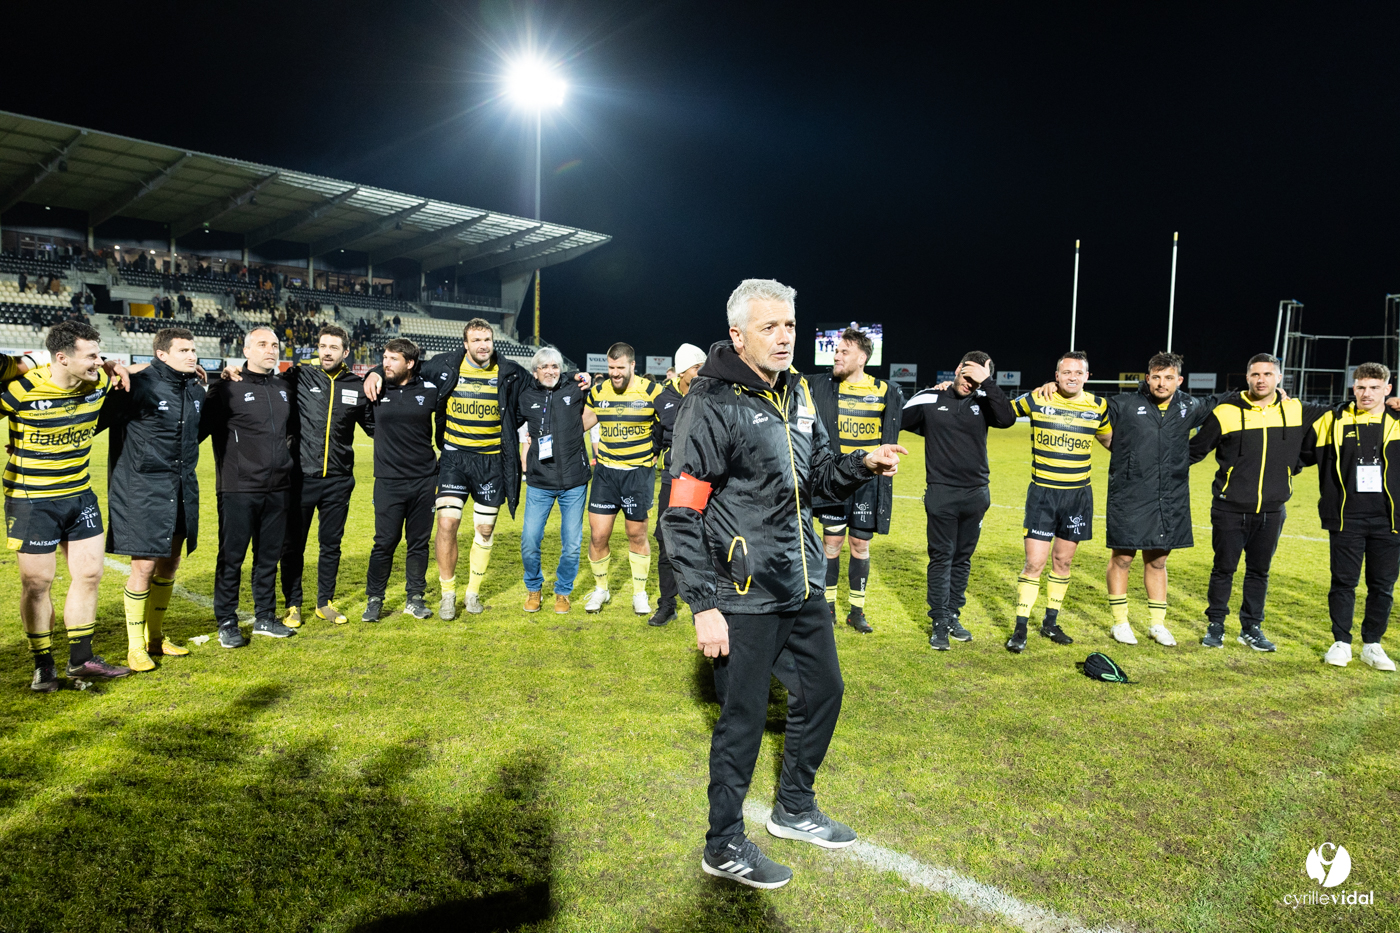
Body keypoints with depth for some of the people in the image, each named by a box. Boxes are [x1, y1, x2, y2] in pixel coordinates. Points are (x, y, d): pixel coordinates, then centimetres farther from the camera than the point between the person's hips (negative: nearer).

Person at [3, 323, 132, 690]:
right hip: (32, 500, -5)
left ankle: (81, 660, 22)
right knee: (38, 583, 4)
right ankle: (43, 667, 19)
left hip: (80, 495, 6)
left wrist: (114, 368, -1)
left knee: (89, 574, 8)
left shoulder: (98, 383, -4)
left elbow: (116, 369, 17)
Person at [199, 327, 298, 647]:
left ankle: (265, 617, 25)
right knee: (232, 557, 3)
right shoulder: (227, 388, -6)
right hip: (238, 490, -5)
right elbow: (200, 428, -8)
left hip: (276, 489, 5)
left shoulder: (283, 388, 12)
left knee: (269, 556, 13)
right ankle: (227, 622, 16)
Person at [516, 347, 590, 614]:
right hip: (539, 482, 1)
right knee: (529, 542, -2)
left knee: (572, 544, 4)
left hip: (574, 482, 0)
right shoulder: (526, 397, 3)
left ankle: (563, 591, 26)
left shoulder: (575, 388, 0)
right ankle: (533, 588, 23)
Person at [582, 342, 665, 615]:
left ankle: (640, 593, 24)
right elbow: (583, 421, 20)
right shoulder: (598, 392, 3)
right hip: (605, 472, 3)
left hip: (638, 472, -2)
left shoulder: (651, 391, -7)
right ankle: (600, 589, 23)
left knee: (637, 536, 8)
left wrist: (656, 453, -1)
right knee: (598, 536, 1)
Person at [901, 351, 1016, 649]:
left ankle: (954, 616, 24)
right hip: (941, 493, -2)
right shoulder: (931, 399, -1)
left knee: (963, 558, 12)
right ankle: (939, 622, 7)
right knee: (941, 557, 0)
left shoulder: (982, 401, 2)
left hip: (976, 494, 3)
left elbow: (1007, 418, -16)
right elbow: (897, 421, 2)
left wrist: (987, 381, -19)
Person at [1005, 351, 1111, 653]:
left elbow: (1110, 438, 22)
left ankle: (1051, 622, 27)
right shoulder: (1036, 400, -5)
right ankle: (1020, 629, 5)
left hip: (1078, 495, 3)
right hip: (1042, 493, -3)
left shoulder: (1097, 406, 3)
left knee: (1062, 561, 11)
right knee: (1034, 563, -6)